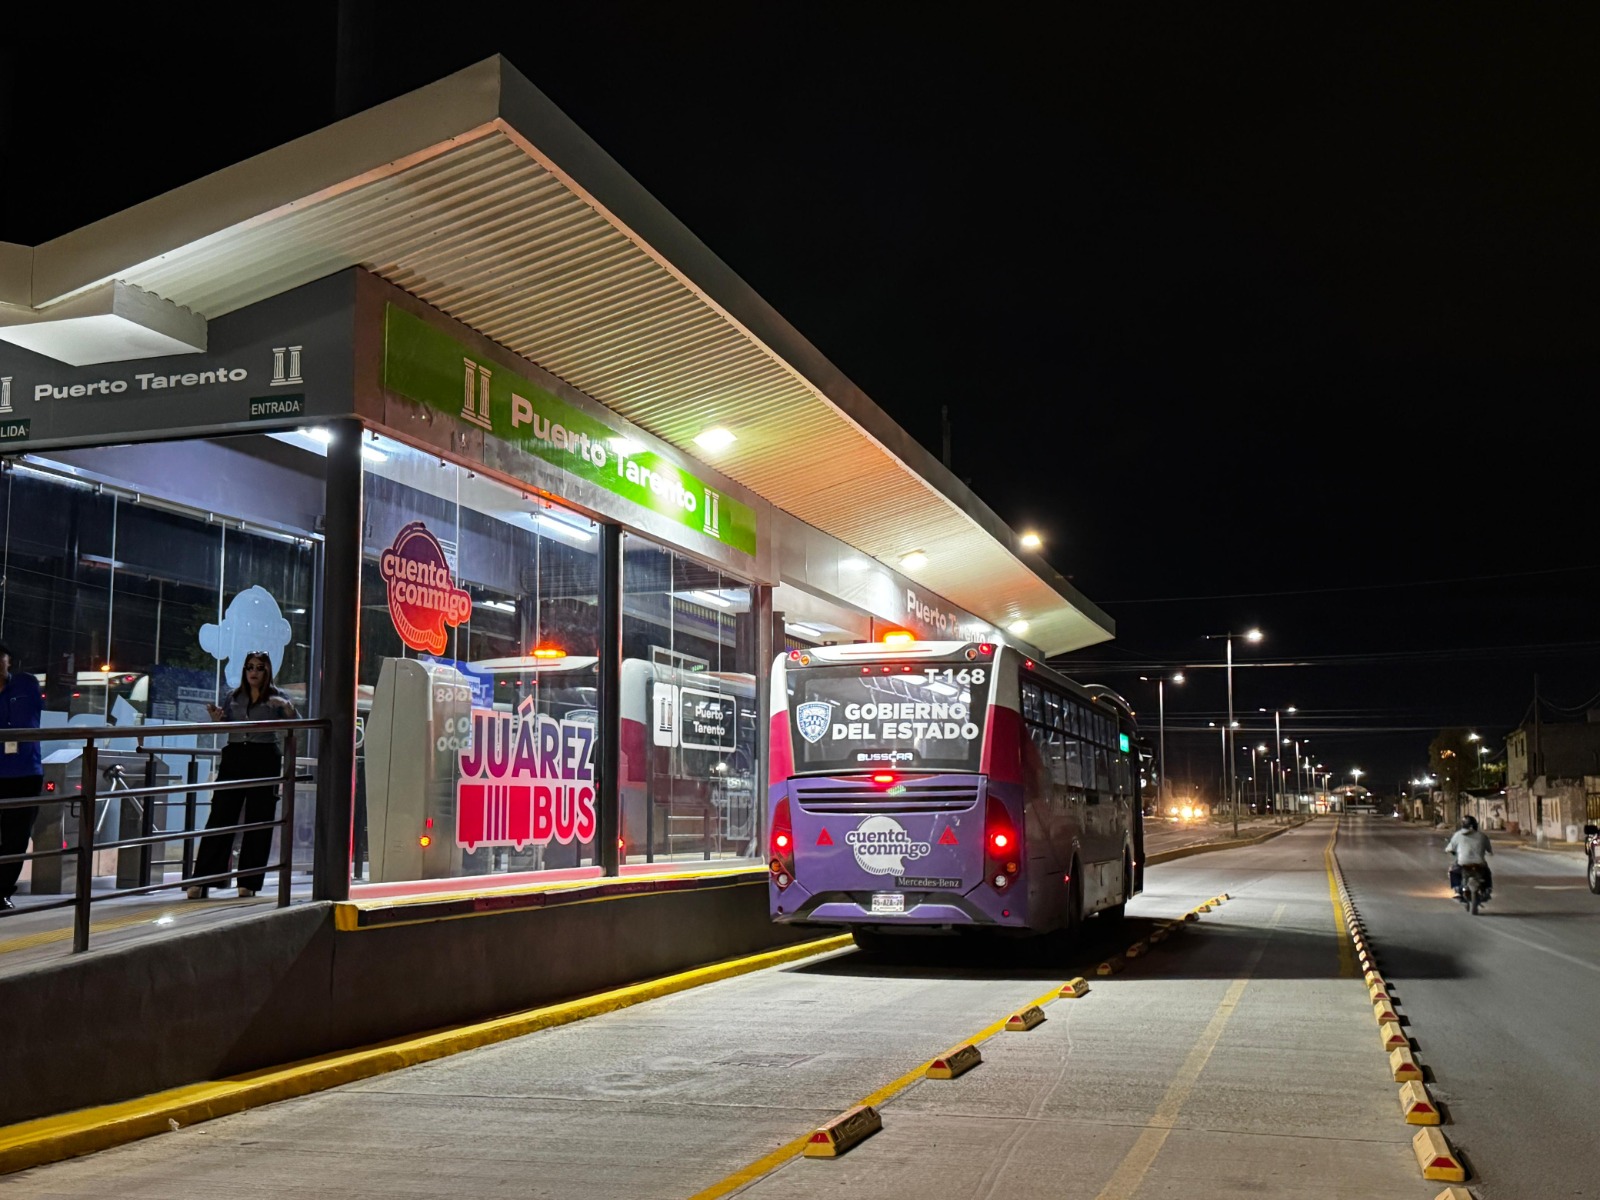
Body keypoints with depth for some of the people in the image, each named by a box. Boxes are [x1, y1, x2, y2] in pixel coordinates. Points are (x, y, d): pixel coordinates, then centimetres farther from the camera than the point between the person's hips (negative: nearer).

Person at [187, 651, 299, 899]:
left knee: (258, 822, 1)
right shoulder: (233, 697, 14)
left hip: (264, 760, -2)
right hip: (234, 758, 2)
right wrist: (216, 718, -6)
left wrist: (287, 707, -25)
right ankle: (202, 880, -1)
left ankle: (248, 883, 7)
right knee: (220, 818, -2)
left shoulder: (277, 698, 5)